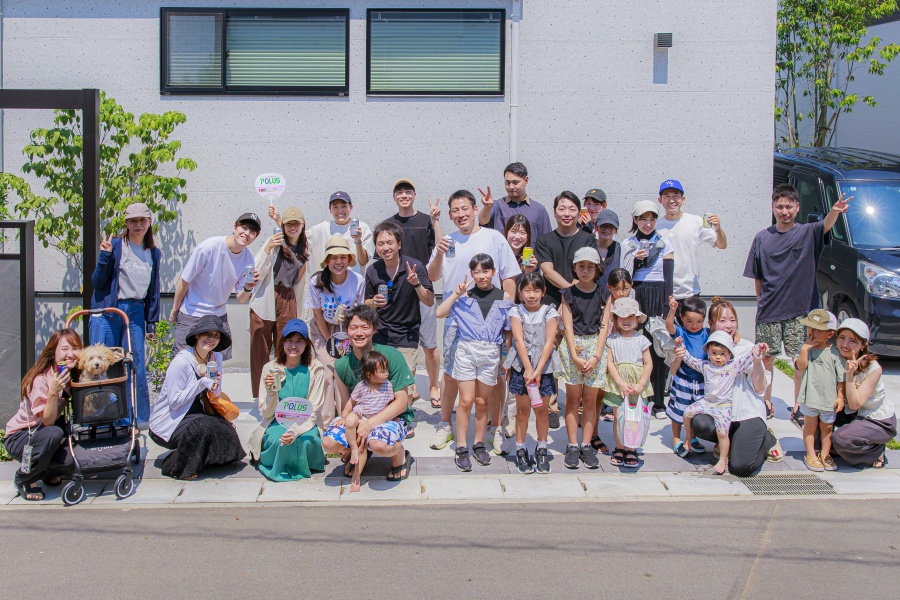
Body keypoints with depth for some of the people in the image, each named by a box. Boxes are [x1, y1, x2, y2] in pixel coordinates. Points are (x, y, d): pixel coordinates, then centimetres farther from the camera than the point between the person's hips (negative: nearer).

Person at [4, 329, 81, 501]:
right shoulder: (41, 380, -25)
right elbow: (47, 421, -28)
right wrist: (53, 392, -42)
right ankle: (23, 479, -13)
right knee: (53, 434, -37)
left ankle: (47, 473, 16)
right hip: (18, 438, -6)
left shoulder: (72, 376, -5)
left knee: (74, 462, -20)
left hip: (45, 434, 6)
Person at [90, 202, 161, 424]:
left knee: (136, 366, 1)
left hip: (135, 313, 3)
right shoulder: (115, 246, -3)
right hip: (107, 312, -3)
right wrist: (105, 256, -18)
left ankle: (139, 419, 12)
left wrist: (152, 323, 13)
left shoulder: (154, 254, 11)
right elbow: (97, 281, -5)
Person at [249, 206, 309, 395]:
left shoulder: (305, 248, 9)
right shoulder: (275, 241, -6)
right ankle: (258, 393, 9)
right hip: (265, 301, -4)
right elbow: (257, 270, -13)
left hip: (288, 302, 4)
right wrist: (268, 248, -24)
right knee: (260, 350, 0)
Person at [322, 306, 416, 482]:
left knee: (379, 444, -38)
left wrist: (370, 423, -25)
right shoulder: (342, 365, -5)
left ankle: (400, 456, 0)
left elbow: (402, 402, -16)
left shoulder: (391, 356, -16)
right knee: (329, 444, -23)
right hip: (359, 417, 4)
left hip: (393, 416, -4)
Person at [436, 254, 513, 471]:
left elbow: (510, 330, 7)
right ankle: (461, 448, 5)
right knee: (466, 400, -2)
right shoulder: (465, 297, 4)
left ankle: (479, 444, 22)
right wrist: (456, 294, -12)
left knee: (482, 402, 9)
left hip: (491, 354, 1)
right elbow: (440, 313, -6)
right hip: (466, 350, -1)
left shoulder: (504, 298, 5)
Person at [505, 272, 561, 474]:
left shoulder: (549, 312, 0)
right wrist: (528, 369, -18)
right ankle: (520, 451, 15)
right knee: (522, 410, 5)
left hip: (544, 366, 0)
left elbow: (549, 342, -7)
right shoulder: (516, 311, 1)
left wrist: (537, 371, -16)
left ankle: (541, 450, 20)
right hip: (521, 366, 0)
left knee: (542, 410, 6)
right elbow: (519, 340, -9)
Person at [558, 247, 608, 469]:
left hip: (596, 347, 1)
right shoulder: (568, 294, 3)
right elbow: (568, 326, -2)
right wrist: (574, 355, -12)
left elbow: (603, 327, 1)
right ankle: (572, 446, 7)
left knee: (590, 399, 3)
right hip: (573, 346, -1)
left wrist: (596, 356, -9)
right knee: (573, 398, 2)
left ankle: (587, 446, 10)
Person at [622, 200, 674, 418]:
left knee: (658, 349, -2)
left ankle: (658, 402, 6)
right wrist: (635, 259, -10)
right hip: (634, 299, 1)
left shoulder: (665, 244, 7)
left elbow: (668, 278, 2)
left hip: (657, 297, -1)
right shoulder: (627, 244, 10)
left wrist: (666, 309, -5)